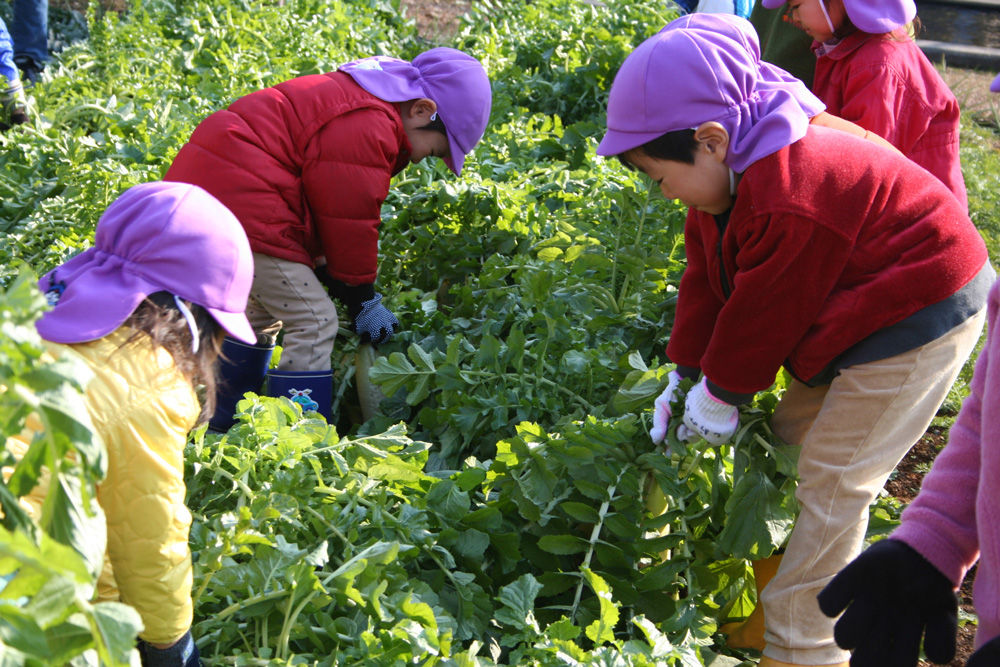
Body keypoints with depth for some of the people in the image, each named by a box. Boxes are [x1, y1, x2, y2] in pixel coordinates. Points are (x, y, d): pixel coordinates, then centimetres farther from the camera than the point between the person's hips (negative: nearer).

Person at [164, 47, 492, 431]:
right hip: (240, 199, -12)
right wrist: (363, 303, 0)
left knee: (262, 315, 26)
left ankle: (220, 430, 38)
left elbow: (330, 211, 20)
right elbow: (349, 221, -12)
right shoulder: (368, 128, -17)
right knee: (313, 323, -8)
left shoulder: (355, 104, 17)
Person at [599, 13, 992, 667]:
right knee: (792, 440, 14)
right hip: (853, 310, 10)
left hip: (920, 317, -10)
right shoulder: (731, 172, -3)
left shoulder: (791, 201, -34)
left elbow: (763, 312, -23)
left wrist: (721, 394, -9)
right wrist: (686, 379, 3)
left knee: (833, 478, -8)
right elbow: (708, 281, 4)